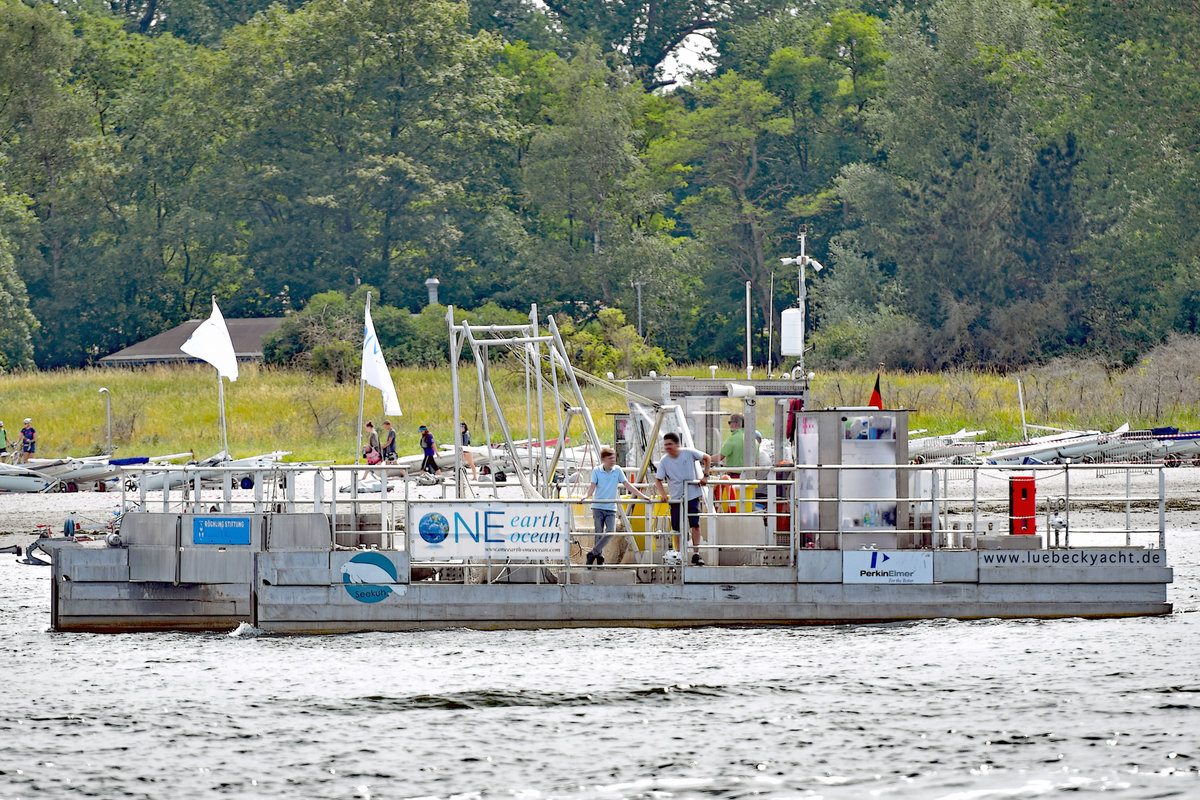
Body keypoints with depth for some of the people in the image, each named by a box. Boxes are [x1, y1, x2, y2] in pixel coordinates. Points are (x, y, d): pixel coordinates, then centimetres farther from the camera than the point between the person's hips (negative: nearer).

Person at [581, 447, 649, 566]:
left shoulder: (617, 470, 4)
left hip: (611, 508, 1)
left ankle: (593, 553, -5)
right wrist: (587, 495, -28)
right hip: (598, 507, -1)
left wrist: (642, 496, 1)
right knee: (599, 533, -5)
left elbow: (627, 485, 6)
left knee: (611, 531, -15)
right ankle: (599, 558, 5)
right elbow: (593, 486, -6)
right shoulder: (597, 471, 0)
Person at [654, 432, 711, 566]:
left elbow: (707, 458, 6)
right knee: (677, 528, 3)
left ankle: (696, 554, -2)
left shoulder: (688, 453, -9)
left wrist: (705, 476, -1)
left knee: (695, 524, -7)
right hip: (675, 498, 1)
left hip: (692, 495, -1)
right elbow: (658, 480, -1)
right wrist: (663, 494, -16)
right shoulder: (664, 461, -7)